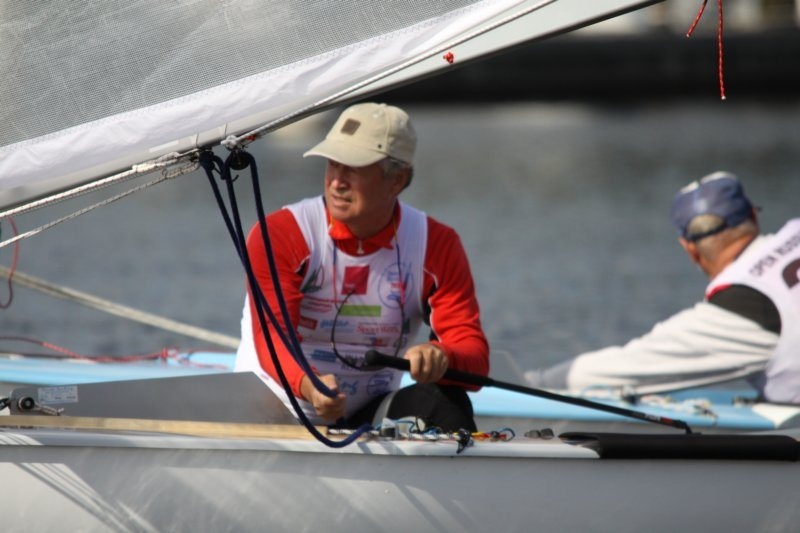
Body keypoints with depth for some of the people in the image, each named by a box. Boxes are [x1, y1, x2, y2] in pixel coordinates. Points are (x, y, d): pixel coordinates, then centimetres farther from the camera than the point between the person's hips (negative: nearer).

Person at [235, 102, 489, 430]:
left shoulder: (437, 246, -3)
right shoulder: (280, 234, -11)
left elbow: (475, 359, -10)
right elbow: (272, 336, -24)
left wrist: (441, 358, -37)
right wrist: (307, 385, -48)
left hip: (368, 417, 2)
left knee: (447, 404, -25)